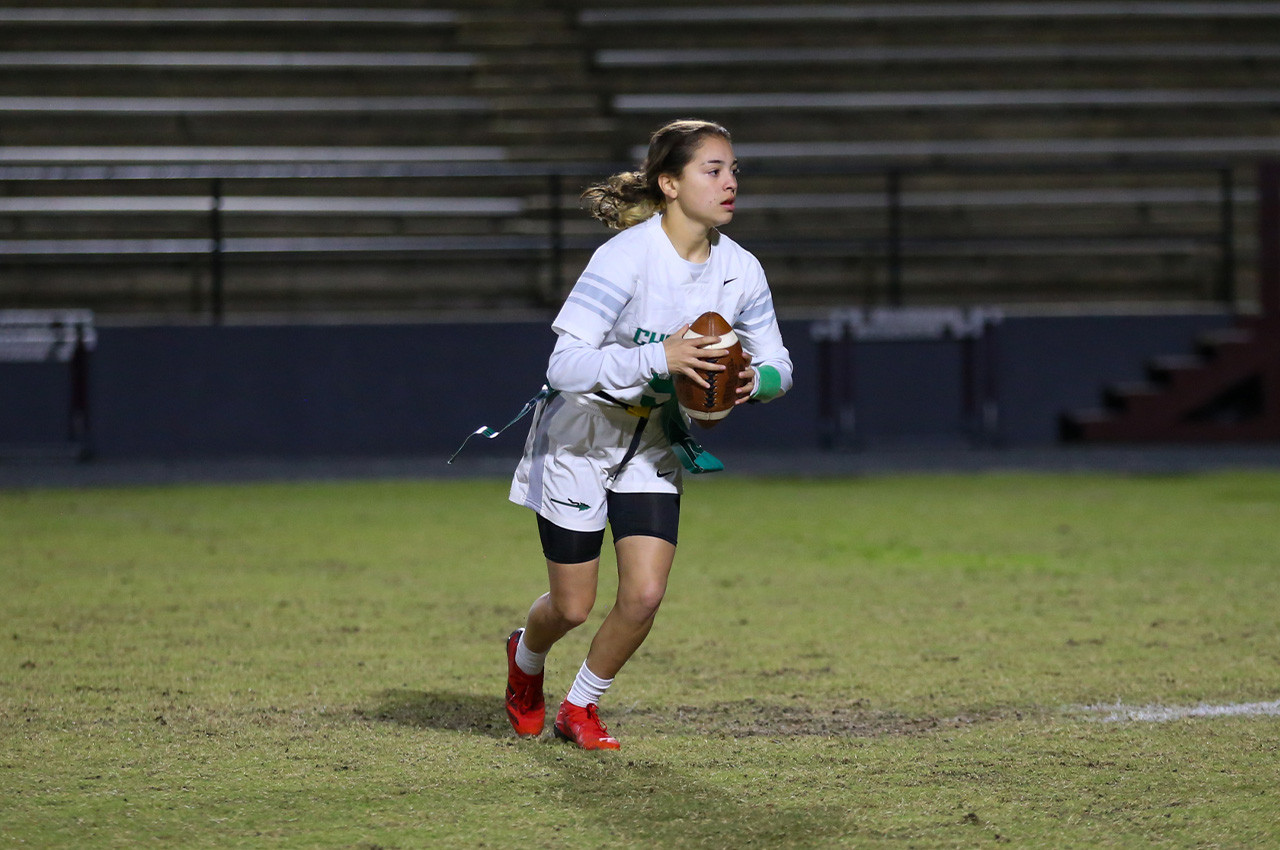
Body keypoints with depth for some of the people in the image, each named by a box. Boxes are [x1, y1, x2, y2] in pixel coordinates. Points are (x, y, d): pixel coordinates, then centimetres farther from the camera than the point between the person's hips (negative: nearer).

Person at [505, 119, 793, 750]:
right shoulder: (625, 257, -26)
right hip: (579, 439, -4)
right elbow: (564, 366, -31)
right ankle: (526, 657, 41)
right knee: (573, 608, 3)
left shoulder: (740, 271, -9)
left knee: (644, 595, -11)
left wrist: (754, 379, -21)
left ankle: (581, 708, 16)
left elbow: (777, 362, 3)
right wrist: (659, 358, -41)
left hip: (653, 448, 4)